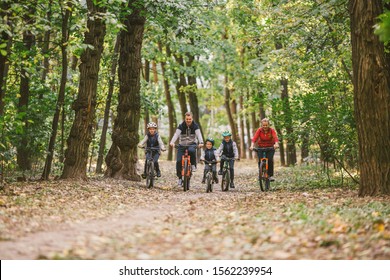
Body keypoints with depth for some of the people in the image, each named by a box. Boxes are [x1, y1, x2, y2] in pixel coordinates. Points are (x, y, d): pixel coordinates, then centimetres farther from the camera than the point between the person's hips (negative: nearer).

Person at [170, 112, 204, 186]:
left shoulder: (195, 126, -7)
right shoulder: (181, 126, -8)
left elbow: (199, 134, -23)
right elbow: (176, 134, -24)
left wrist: (201, 142, -43)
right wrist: (172, 142, -44)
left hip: (192, 144, -1)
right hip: (182, 145, 1)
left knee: (191, 150, -37)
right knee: (179, 161, -12)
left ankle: (193, 165, -13)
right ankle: (180, 177, 6)